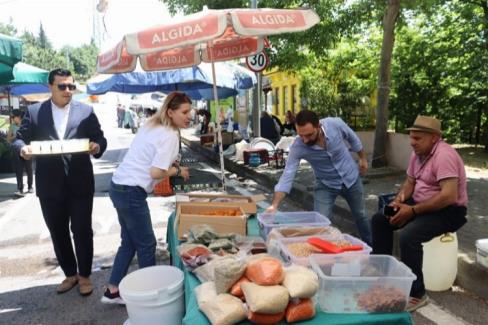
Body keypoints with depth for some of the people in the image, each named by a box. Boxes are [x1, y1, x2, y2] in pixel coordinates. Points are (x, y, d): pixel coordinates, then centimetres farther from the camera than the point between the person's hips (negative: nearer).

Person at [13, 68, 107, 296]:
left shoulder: (86, 111, 2)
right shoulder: (34, 111, 5)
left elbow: (100, 139, 1)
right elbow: (20, 138, 3)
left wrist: (97, 147, -22)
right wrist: (23, 149, -19)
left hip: (80, 184, -2)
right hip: (50, 186, 2)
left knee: (82, 231, 5)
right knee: (58, 233, 14)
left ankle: (84, 275, 24)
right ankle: (70, 274, 33)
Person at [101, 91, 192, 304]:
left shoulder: (152, 125, 12)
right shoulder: (170, 136, -16)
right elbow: (156, 172, -23)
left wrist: (170, 161, 8)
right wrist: (178, 171, -7)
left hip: (119, 186, 9)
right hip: (131, 192, -9)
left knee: (129, 242, 19)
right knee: (146, 245, 7)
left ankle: (112, 291, 27)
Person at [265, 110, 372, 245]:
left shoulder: (335, 124, -28)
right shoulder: (298, 147, -30)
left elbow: (352, 138, -5)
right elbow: (287, 175, -32)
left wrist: (363, 158, 7)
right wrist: (274, 205, -42)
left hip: (351, 178, 1)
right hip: (325, 185, -1)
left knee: (360, 216, 19)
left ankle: (370, 246, 46)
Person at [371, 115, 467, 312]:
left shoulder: (444, 155, -23)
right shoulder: (418, 153, 4)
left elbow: (449, 196, -31)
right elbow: (410, 182, 14)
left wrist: (412, 210, -27)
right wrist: (399, 200, -7)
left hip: (449, 211, -9)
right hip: (420, 204, 9)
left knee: (408, 236, -31)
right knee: (379, 220, 1)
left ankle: (416, 294, -13)